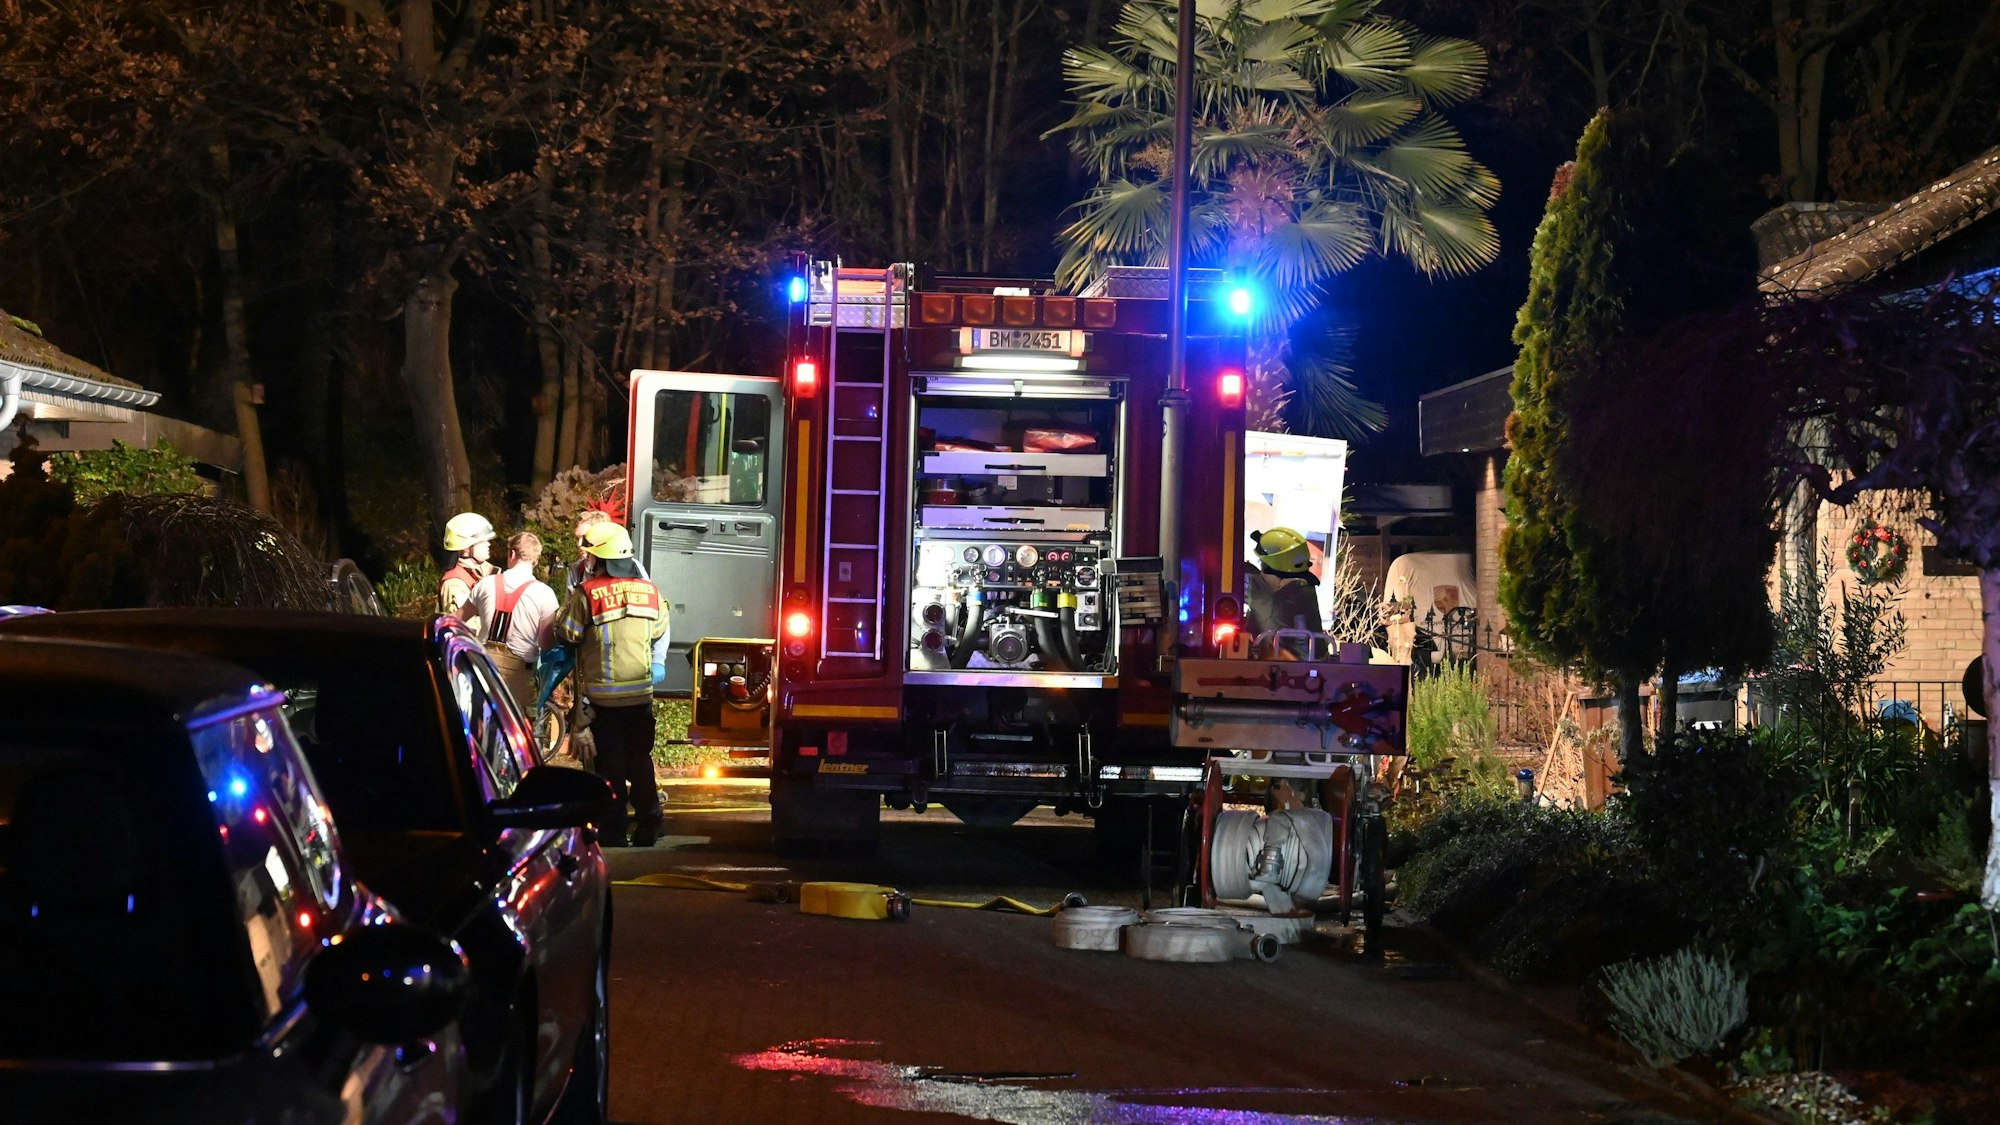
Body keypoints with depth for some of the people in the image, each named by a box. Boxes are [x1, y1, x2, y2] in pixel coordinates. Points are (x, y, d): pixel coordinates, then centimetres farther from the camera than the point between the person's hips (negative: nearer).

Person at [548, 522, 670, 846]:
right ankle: (647, 828, 14)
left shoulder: (587, 594, -13)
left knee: (610, 763, 4)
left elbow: (565, 633, -7)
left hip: (604, 695, -4)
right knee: (641, 761, 13)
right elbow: (661, 633, 14)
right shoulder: (649, 590, 3)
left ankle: (614, 831, 5)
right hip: (641, 691, 4)